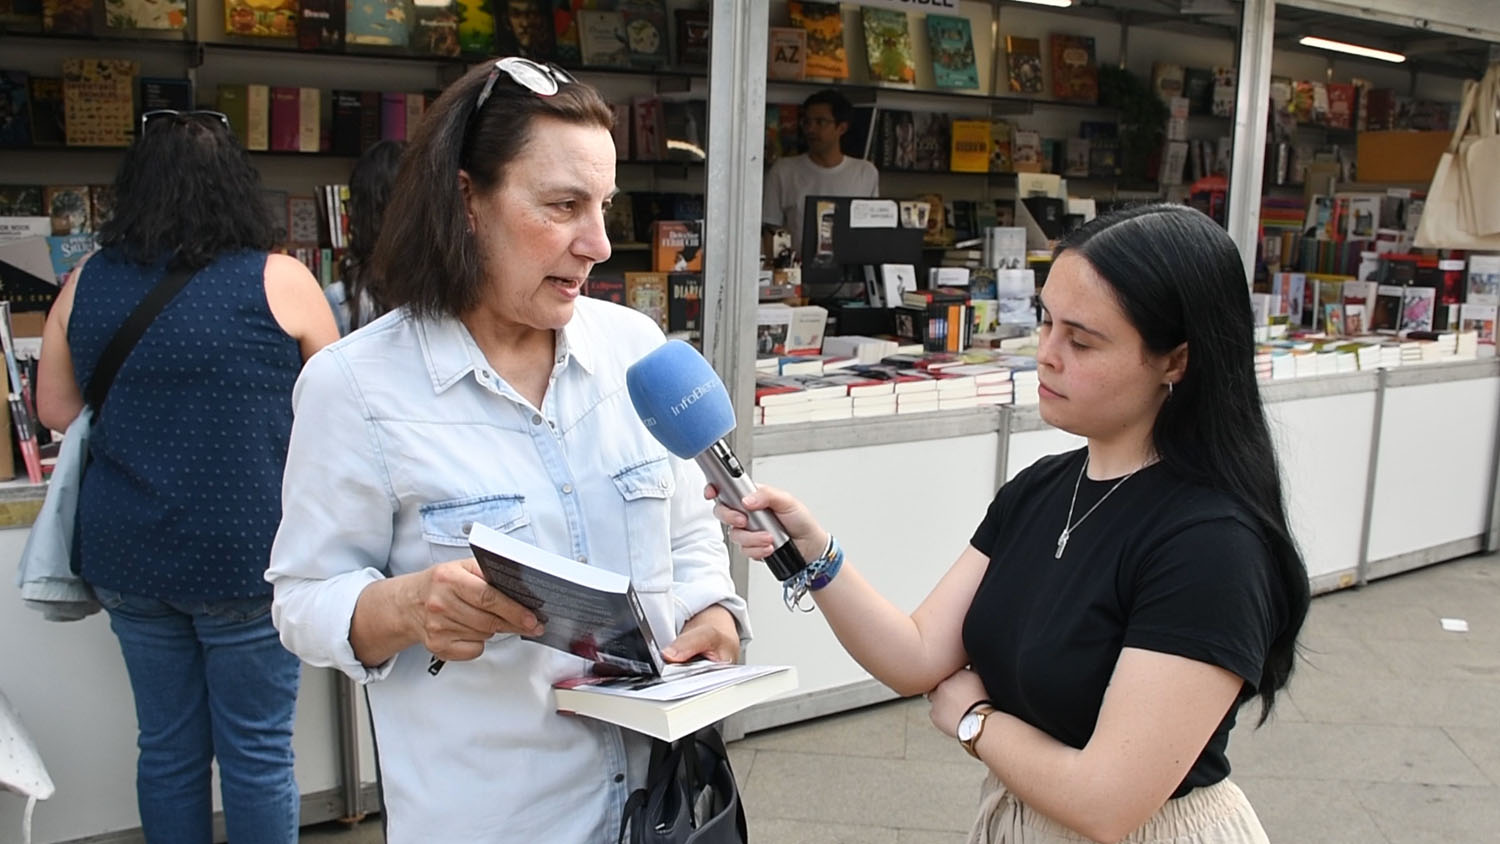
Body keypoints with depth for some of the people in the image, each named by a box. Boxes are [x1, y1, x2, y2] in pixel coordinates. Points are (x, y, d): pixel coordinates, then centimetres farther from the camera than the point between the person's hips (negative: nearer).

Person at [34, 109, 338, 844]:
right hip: (244, 556, -4)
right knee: (257, 755, 8)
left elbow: (55, 410, 13)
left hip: (124, 557, 4)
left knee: (167, 748, 17)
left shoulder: (86, 284, 3)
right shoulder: (279, 281, -8)